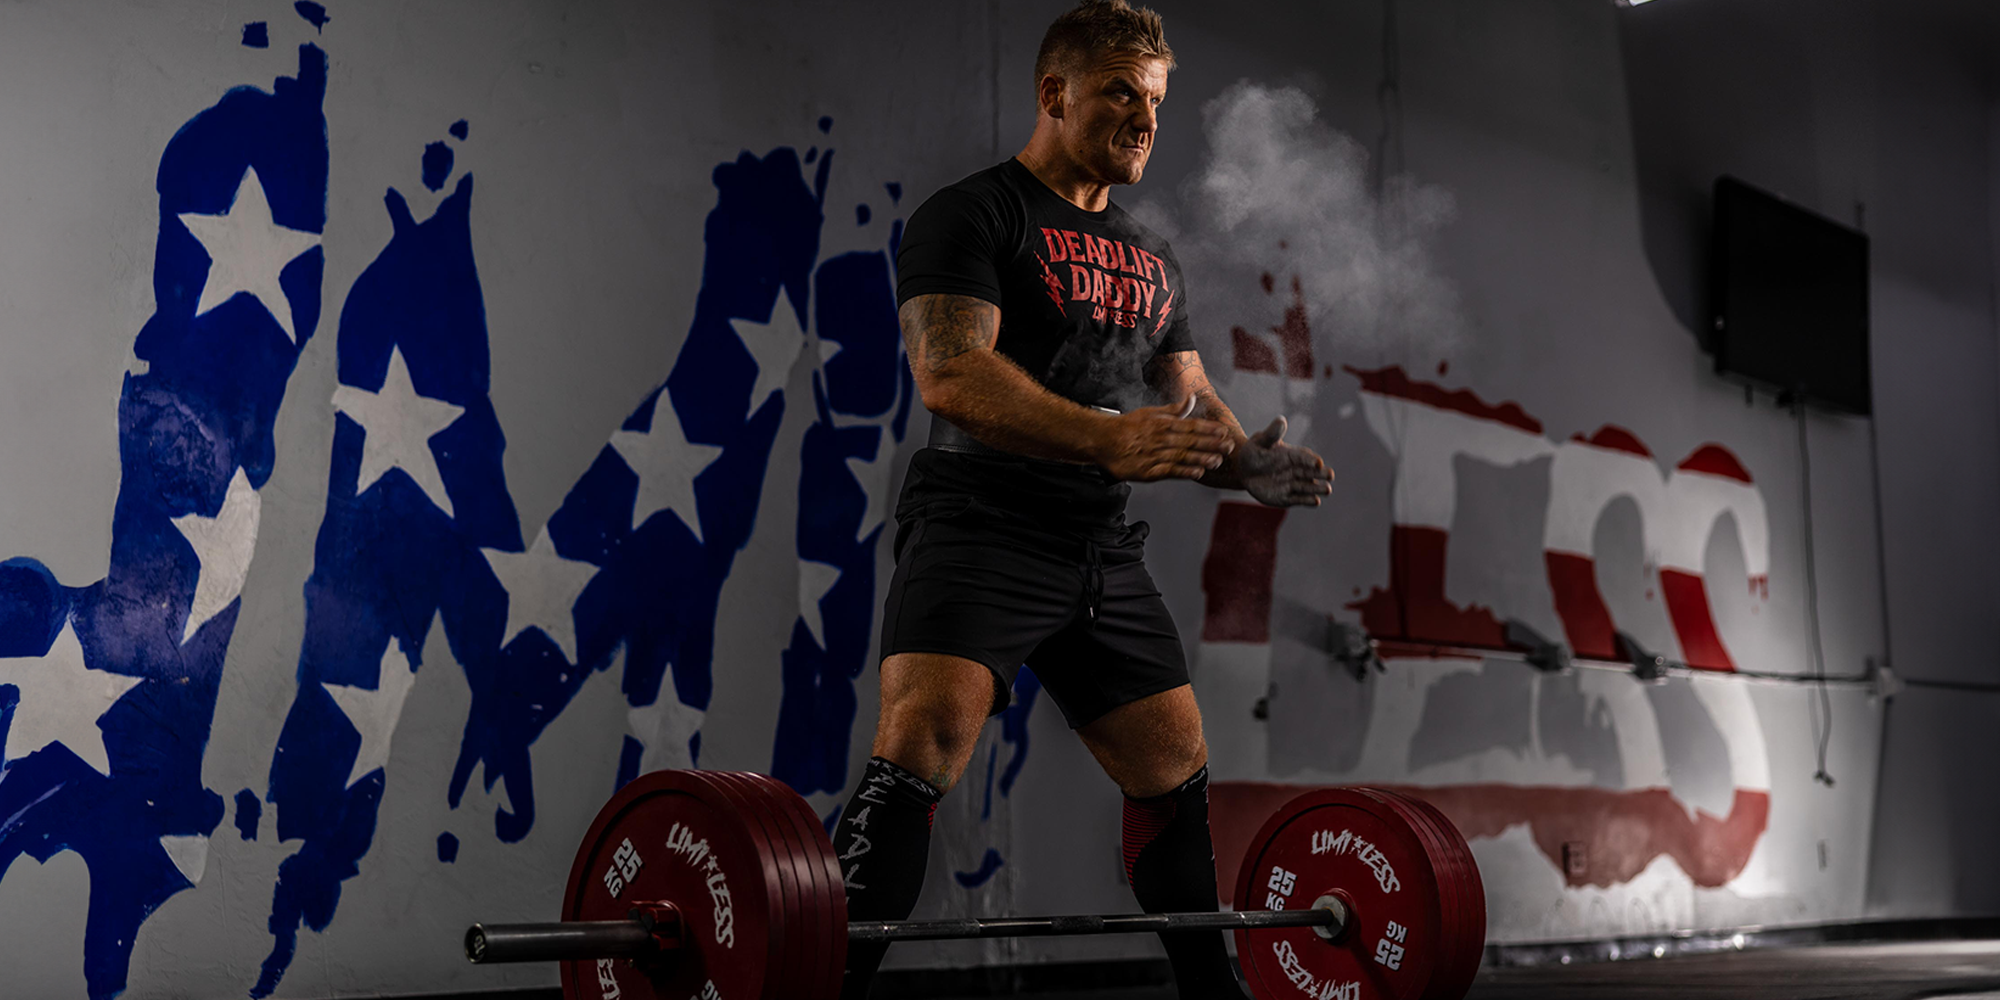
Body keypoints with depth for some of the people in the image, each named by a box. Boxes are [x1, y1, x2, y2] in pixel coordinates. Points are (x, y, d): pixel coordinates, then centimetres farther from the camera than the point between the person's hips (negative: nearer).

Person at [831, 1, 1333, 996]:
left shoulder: (1151, 259, 19)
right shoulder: (973, 214, -5)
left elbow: (1190, 398, 20)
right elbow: (950, 375, -20)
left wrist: (1253, 463, -5)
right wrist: (1106, 438, -34)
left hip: (1104, 553, 7)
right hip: (982, 529, -7)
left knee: (1178, 773, 15)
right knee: (923, 748, -25)